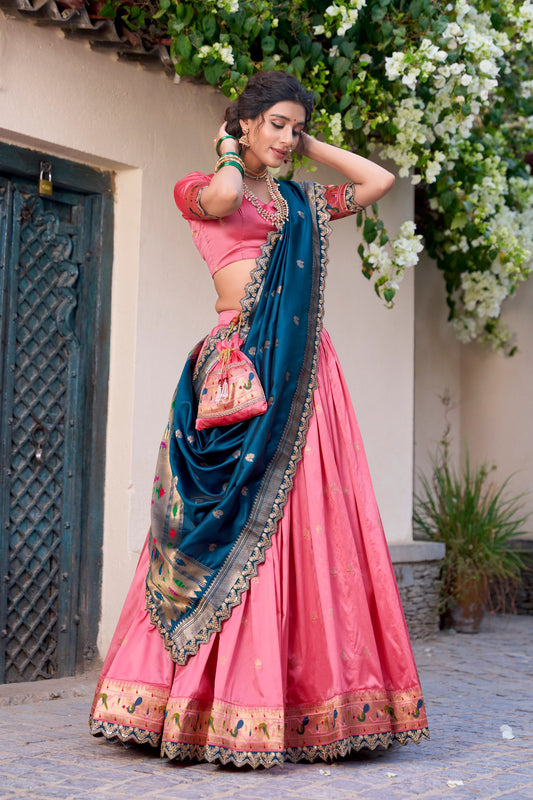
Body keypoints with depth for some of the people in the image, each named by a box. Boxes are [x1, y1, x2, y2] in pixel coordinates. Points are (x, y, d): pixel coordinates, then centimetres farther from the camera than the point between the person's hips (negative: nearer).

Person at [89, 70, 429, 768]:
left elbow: (381, 180, 23)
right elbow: (223, 198, -17)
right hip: (241, 365, -5)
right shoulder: (201, 188, 7)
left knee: (311, 522, 1)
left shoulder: (303, 200, 22)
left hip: (305, 371, 6)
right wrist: (233, 154, 3)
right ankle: (230, 708, -4)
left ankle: (313, 697, 5)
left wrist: (310, 148, 22)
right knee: (240, 527, -9)